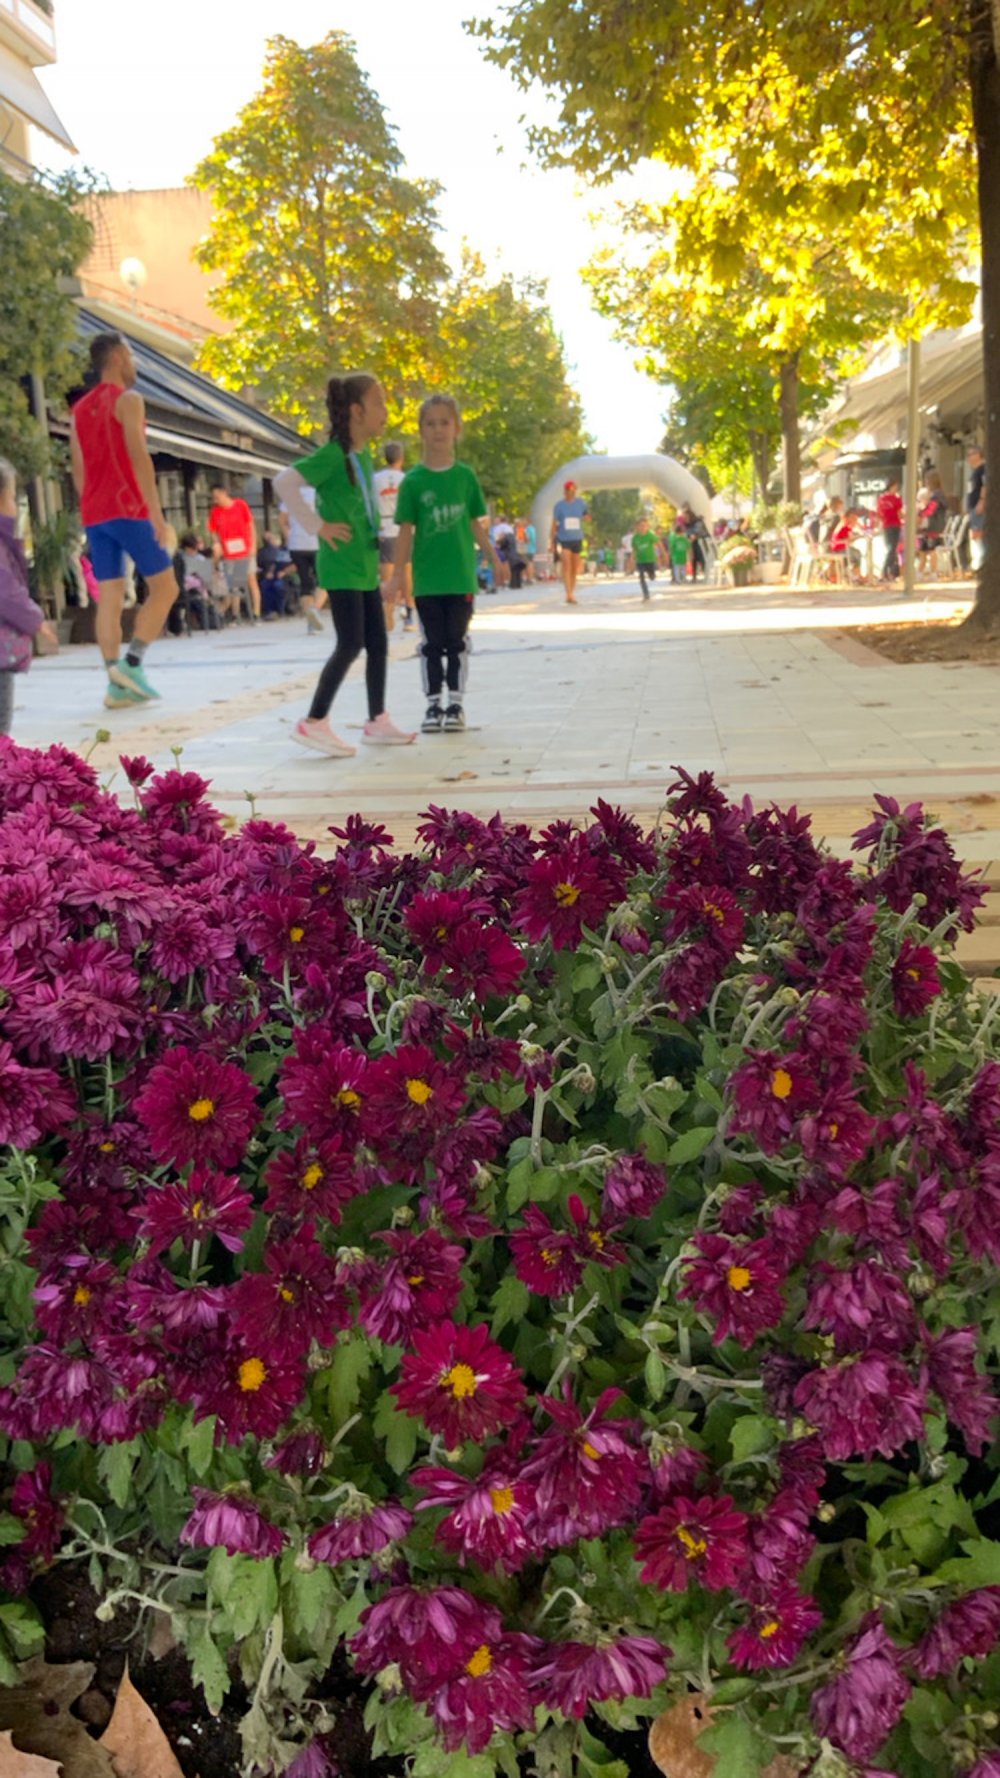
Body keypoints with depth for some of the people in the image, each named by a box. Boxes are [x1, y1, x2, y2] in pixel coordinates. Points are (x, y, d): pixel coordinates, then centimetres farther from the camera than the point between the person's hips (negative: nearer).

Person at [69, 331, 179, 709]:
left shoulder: (79, 409, 18)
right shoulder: (127, 400, -5)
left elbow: (78, 470, 18)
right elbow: (138, 457, -15)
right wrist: (156, 513, -17)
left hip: (94, 514, 7)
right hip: (128, 509, -7)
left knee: (110, 596, 4)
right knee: (164, 587, 0)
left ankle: (117, 684, -1)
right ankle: (132, 662, -12)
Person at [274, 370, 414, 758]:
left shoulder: (365, 454, 12)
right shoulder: (333, 454, -14)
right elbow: (284, 483, -24)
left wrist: (375, 533, 13)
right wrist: (317, 525, -21)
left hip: (365, 565, 9)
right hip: (341, 566, -9)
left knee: (378, 643, 10)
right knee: (351, 644, -10)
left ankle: (377, 722, 18)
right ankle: (314, 722, -3)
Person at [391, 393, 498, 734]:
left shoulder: (465, 476, 3)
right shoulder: (413, 481, -1)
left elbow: (475, 524, 8)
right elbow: (406, 530, -1)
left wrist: (494, 559, 7)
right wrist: (399, 572, -5)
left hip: (461, 576, 1)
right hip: (426, 578, -1)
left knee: (457, 641, 6)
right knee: (432, 643, 5)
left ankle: (455, 704, 15)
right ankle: (434, 705, 13)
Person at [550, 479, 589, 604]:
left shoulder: (581, 503, 3)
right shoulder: (559, 505, -1)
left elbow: (588, 517, 21)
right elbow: (554, 524, 4)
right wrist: (552, 542, 4)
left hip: (577, 539, 3)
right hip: (563, 540, -3)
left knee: (575, 569, 8)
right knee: (566, 567, -16)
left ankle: (572, 594, 18)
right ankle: (569, 594, -22)